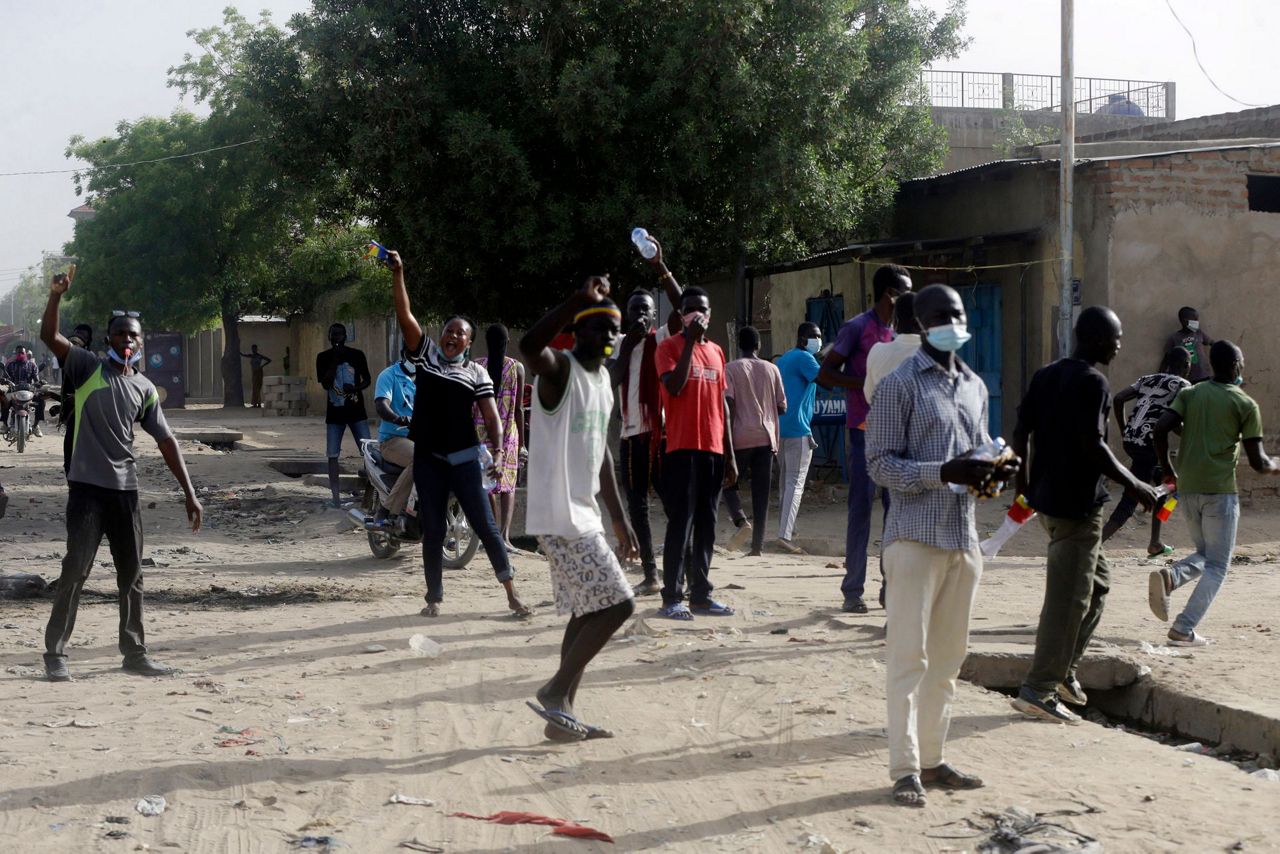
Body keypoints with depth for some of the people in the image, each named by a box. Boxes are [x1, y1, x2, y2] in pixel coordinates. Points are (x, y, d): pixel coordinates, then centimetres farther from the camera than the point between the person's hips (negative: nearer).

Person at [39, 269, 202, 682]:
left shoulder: (145, 389, 10)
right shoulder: (88, 369, 0)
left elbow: (166, 442, 11)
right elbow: (49, 336, -15)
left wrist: (189, 493, 7)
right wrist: (55, 296, -31)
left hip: (125, 491, 5)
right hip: (87, 487, -4)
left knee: (131, 573, 10)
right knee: (75, 569, -7)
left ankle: (134, 652, 20)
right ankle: (55, 653, 0)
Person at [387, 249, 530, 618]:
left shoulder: (477, 373, 2)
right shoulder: (425, 354, 6)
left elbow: (491, 417, -2)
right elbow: (405, 316, -4)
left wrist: (497, 453, -15)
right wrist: (397, 275, -12)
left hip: (464, 459, -2)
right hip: (428, 459, 2)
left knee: (486, 526, -3)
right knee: (432, 531, 7)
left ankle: (512, 595, 2)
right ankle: (434, 598, 17)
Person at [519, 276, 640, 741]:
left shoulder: (603, 378, 15)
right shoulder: (560, 368, -13)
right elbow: (528, 346, -39)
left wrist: (618, 516, 22)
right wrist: (580, 298, -39)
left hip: (583, 514, 10)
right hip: (560, 516, -10)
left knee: (587, 612, 12)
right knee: (616, 603, -12)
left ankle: (563, 714, 18)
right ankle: (554, 692, -1)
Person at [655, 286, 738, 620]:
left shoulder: (716, 351, 17)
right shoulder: (669, 347, -1)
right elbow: (674, 386, -19)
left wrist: (730, 455, 16)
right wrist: (691, 342, -16)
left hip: (714, 450, 6)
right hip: (683, 448, -6)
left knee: (706, 525, 8)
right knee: (681, 524, -7)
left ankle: (701, 594, 13)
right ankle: (672, 597, -4)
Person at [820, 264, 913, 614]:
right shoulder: (857, 328, -6)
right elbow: (825, 374, -8)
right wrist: (867, 383, -19)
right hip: (865, 430, -7)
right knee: (861, 508, -4)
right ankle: (852, 591, 1)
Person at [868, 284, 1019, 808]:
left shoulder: (975, 387, 15)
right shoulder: (900, 386, -7)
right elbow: (879, 463, -10)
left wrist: (995, 469, 1)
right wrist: (944, 472, -22)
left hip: (964, 539, 7)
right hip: (916, 538, -7)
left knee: (949, 656, 11)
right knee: (908, 656, -3)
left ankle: (932, 758, 21)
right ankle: (905, 768, 3)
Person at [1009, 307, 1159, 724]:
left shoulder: (1045, 375, 11)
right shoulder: (1092, 382, -14)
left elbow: (1020, 431, 12)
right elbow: (1093, 446, -21)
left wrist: (1023, 481, 23)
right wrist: (1134, 485, -12)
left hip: (1047, 498, 9)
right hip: (1077, 505, -9)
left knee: (1098, 581, 21)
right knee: (1069, 597, -5)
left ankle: (1063, 670, 22)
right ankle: (1038, 690, -4)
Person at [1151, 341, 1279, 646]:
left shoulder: (1189, 394, 10)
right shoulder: (1246, 405, -1)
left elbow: (1160, 429, -3)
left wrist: (1168, 469, 9)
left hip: (1187, 488, 5)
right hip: (1220, 489, -5)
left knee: (1205, 555, 20)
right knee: (1217, 565, 4)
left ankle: (1169, 576, -12)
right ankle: (1184, 630, -8)